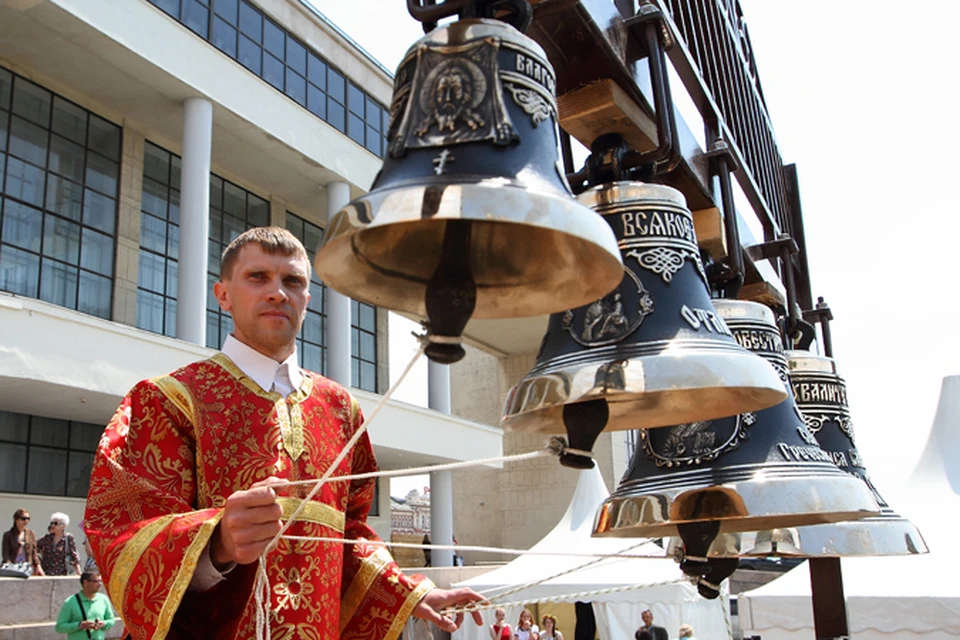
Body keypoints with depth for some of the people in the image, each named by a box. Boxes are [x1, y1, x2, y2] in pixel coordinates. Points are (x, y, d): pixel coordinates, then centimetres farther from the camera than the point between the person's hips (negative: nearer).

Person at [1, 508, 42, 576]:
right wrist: (9, 565, -15)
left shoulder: (30, 534, 14)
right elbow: (5, 553, 1)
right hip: (13, 566, -2)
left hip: (27, 566, 2)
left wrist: (38, 566, 4)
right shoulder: (8, 535, 7)